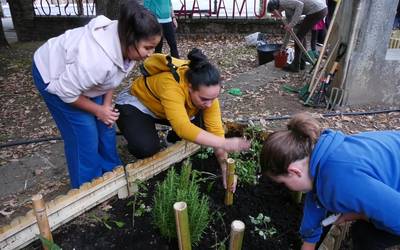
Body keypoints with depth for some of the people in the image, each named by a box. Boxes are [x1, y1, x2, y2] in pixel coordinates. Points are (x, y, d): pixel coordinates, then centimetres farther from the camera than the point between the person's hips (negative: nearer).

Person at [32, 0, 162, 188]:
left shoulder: (123, 41, -20)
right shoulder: (97, 60, -43)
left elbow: (113, 74, -2)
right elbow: (67, 91, -28)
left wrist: (107, 105, -9)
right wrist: (98, 110, -16)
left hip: (78, 73, 7)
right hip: (53, 75, -7)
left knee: (105, 126, 8)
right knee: (84, 135, -6)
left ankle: (111, 173, 27)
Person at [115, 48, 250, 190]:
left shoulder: (207, 92, -23)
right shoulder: (171, 84, -41)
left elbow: (215, 129, -22)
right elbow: (183, 127, -50)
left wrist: (225, 169, -25)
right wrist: (224, 143, -50)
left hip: (162, 112, 5)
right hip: (135, 104, -5)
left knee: (204, 123, -11)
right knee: (147, 148, -31)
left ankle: (174, 139, 12)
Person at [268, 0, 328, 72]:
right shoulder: (288, 10, 21)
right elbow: (289, 30, 28)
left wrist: (292, 24, -22)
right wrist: (283, 47, 33)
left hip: (317, 10, -9)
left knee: (299, 36, -1)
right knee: (301, 35, 19)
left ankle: (295, 66, 6)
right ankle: (302, 63, 23)